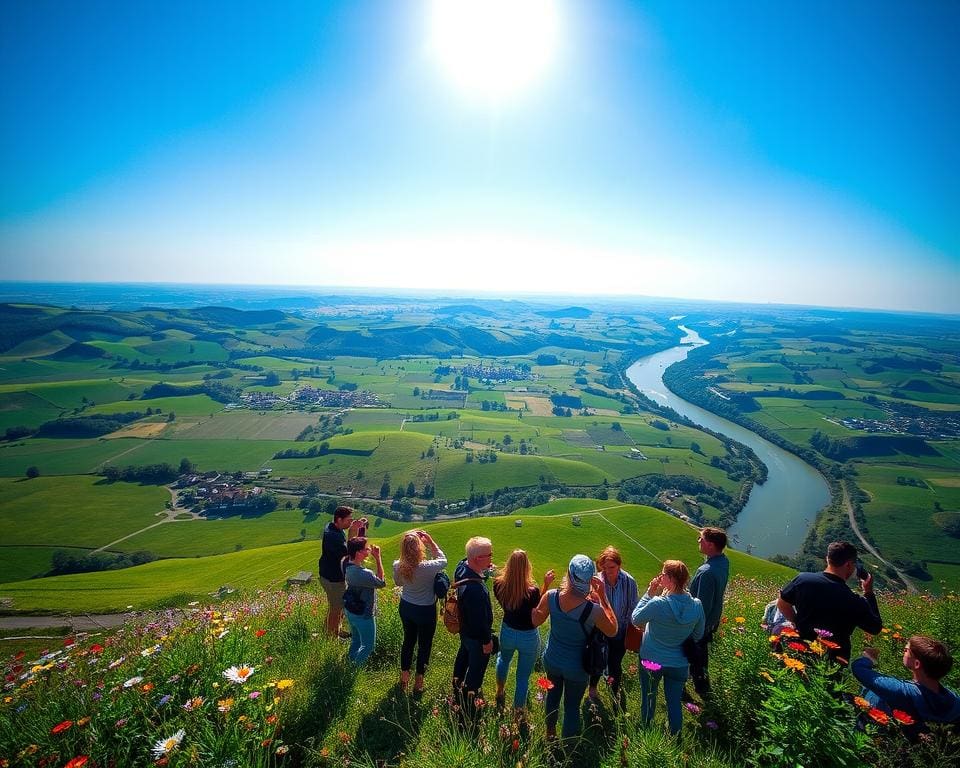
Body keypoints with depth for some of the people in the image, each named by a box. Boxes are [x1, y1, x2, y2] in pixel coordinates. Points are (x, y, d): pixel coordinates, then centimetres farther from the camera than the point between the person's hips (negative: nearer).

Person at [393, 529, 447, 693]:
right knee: (424, 645, 19)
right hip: (426, 611, -4)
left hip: (406, 607, 4)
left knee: (408, 640, 26)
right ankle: (418, 682, 34)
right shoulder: (428, 568, -34)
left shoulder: (398, 566, -21)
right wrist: (430, 541, -13)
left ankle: (404, 676, 42)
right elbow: (443, 560, -11)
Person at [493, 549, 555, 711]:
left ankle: (500, 693, 54)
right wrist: (546, 585, -17)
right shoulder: (532, 590, -31)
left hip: (507, 632, 4)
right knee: (523, 677, 18)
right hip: (528, 637, -4)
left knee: (503, 658, 36)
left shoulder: (498, 584, -20)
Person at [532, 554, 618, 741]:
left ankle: (550, 733, 54)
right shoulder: (594, 610, -33)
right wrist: (603, 598, -12)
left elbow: (535, 621, -8)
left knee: (553, 693, 31)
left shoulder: (551, 596, -27)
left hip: (551, 661, 4)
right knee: (572, 706, 22)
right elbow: (612, 631, -11)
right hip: (576, 667, -3)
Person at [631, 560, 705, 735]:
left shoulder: (657, 603, -30)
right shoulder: (696, 605, -17)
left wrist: (649, 594, -13)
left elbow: (636, 619, -12)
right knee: (675, 702, 20)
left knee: (648, 698, 22)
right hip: (679, 664, 2)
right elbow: (698, 635, 0)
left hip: (651, 660, -2)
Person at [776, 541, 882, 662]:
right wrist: (869, 592, 2)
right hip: (834, 658, -2)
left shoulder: (802, 579, -17)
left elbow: (782, 604, -3)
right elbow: (876, 628, -1)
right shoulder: (855, 603, -22)